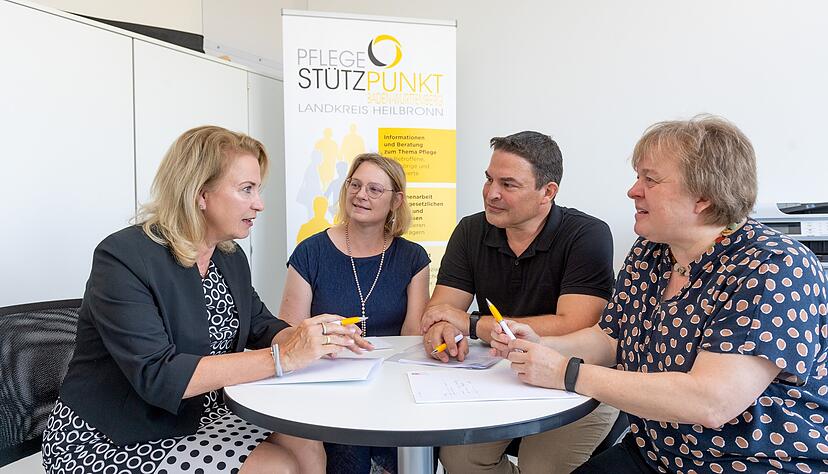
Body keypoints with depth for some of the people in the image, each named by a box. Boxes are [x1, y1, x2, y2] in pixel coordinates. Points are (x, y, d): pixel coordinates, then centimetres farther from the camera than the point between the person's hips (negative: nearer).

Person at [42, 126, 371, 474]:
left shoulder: (231, 257, 3)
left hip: (196, 416, 7)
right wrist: (282, 357, -33)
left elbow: (261, 325, 9)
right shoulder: (123, 258, -21)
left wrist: (311, 338, -14)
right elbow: (157, 375, -29)